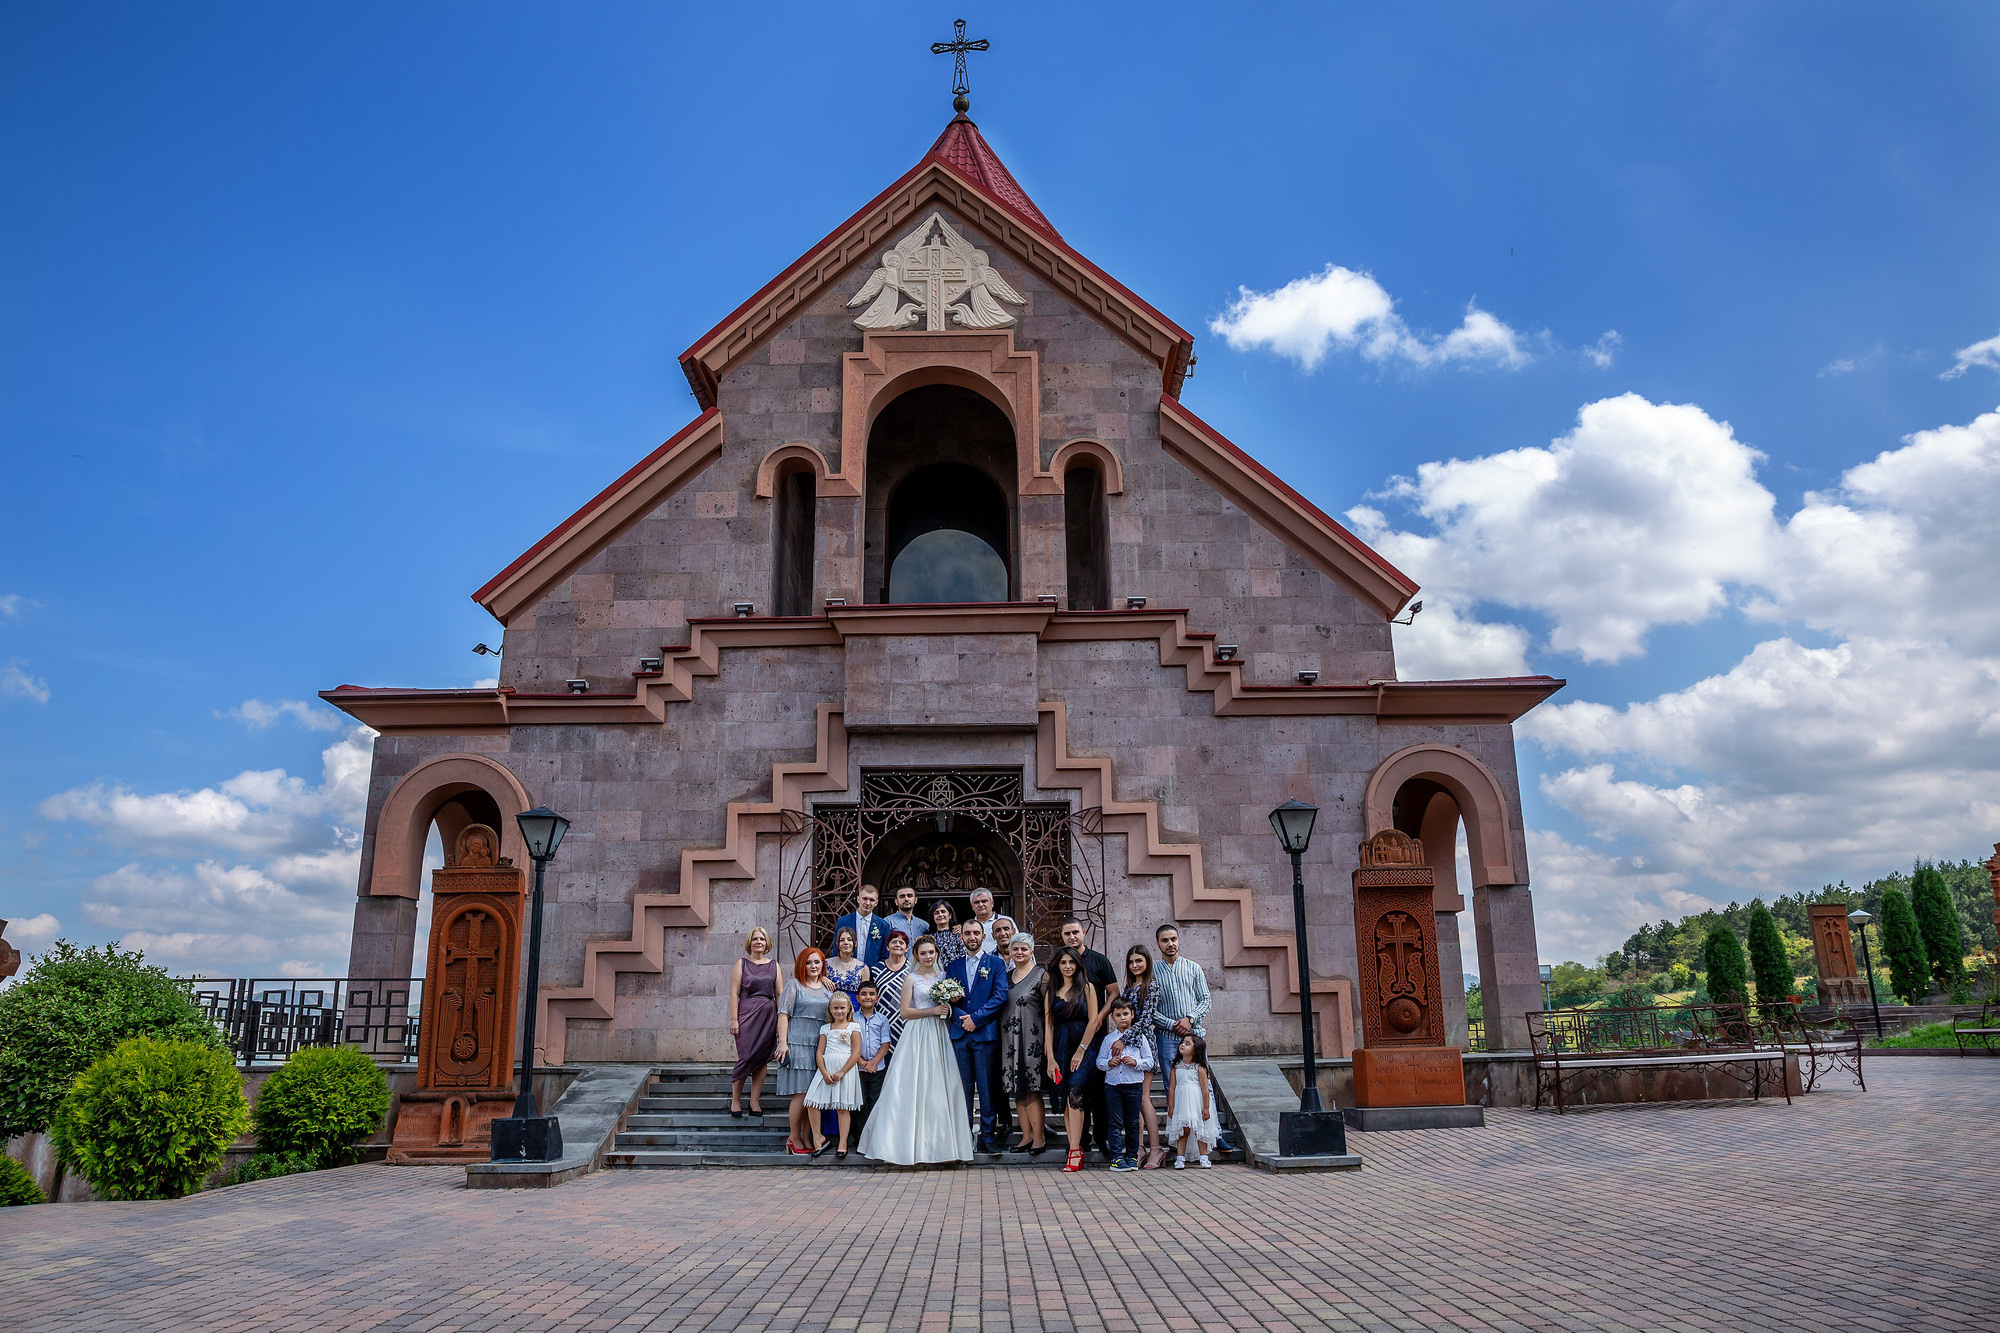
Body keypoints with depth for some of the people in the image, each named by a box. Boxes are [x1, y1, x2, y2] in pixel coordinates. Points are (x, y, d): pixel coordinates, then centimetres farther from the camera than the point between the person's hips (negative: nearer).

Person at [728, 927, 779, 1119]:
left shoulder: (774, 965, 13)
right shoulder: (742, 964, 5)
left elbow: (779, 994, 11)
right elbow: (734, 993, -1)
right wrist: (733, 1020, -9)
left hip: (768, 1016, 3)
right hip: (747, 1015, -3)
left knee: (762, 1059, 2)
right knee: (746, 1057, -9)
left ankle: (755, 1101, 9)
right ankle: (735, 1099, 6)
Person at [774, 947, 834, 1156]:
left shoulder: (828, 988, 16)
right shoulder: (795, 985, 3)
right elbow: (783, 1015, -2)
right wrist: (783, 1043, -11)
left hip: (820, 1045, 5)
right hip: (798, 1043, -5)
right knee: (801, 1093, -7)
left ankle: (807, 1138, 10)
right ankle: (794, 1139, 4)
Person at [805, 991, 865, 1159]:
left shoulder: (853, 1027, 3)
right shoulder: (825, 1028, 13)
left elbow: (856, 1053, -5)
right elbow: (819, 1052, 6)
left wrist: (841, 1072, -12)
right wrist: (824, 1072, -10)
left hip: (846, 1069, -4)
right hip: (826, 1069, 4)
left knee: (842, 1108, -3)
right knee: (812, 1103, -5)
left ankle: (842, 1144, 2)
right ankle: (818, 1138, 6)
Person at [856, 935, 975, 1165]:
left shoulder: (943, 976, 14)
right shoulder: (911, 978, 1)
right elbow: (905, 1012, -4)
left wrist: (949, 1005, -3)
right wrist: (932, 1010, -12)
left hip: (939, 1034, 4)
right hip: (918, 1034, -4)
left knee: (940, 1088, 1)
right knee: (915, 1084, -8)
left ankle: (940, 1141, 5)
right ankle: (910, 1143, -6)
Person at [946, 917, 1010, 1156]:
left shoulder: (996, 964, 6)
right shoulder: (953, 966, 14)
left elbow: (1000, 996, -4)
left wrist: (976, 1017, -11)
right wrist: (961, 1018, -8)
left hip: (985, 1033, -2)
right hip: (959, 1034, 2)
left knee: (987, 1087, -2)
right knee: (963, 1087, 4)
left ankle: (987, 1137, 4)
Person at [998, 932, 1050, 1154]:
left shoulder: (1041, 974, -3)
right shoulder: (1006, 975, 14)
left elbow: (1048, 1011, -8)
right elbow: (998, 1003, 19)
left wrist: (1048, 1041, -13)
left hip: (1032, 1039, -6)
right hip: (1010, 1040, 6)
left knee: (1031, 1090, -7)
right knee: (1018, 1090, 7)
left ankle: (1039, 1138, 0)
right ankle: (1027, 1136, 13)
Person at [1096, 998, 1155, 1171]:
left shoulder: (1140, 1037, 5)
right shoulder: (1109, 1038, 10)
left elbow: (1149, 1062, 4)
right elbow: (1099, 1061, 10)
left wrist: (1135, 1062, -14)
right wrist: (1109, 1063, -10)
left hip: (1134, 1084, -1)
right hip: (1113, 1084, 1)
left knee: (1133, 1122, 4)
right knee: (1116, 1122, -1)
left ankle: (1132, 1156, 13)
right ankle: (1117, 1157, 1)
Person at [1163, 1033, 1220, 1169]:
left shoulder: (1199, 1067, -6)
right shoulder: (1176, 1066, 3)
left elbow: (1205, 1089, -6)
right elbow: (1171, 1087, 4)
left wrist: (1206, 1107, -9)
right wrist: (1171, 1107, 1)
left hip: (1197, 1103, -2)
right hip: (1181, 1103, 2)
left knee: (1200, 1131, 6)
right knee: (1183, 1131, 2)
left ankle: (1204, 1158, 17)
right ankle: (1180, 1159, 6)